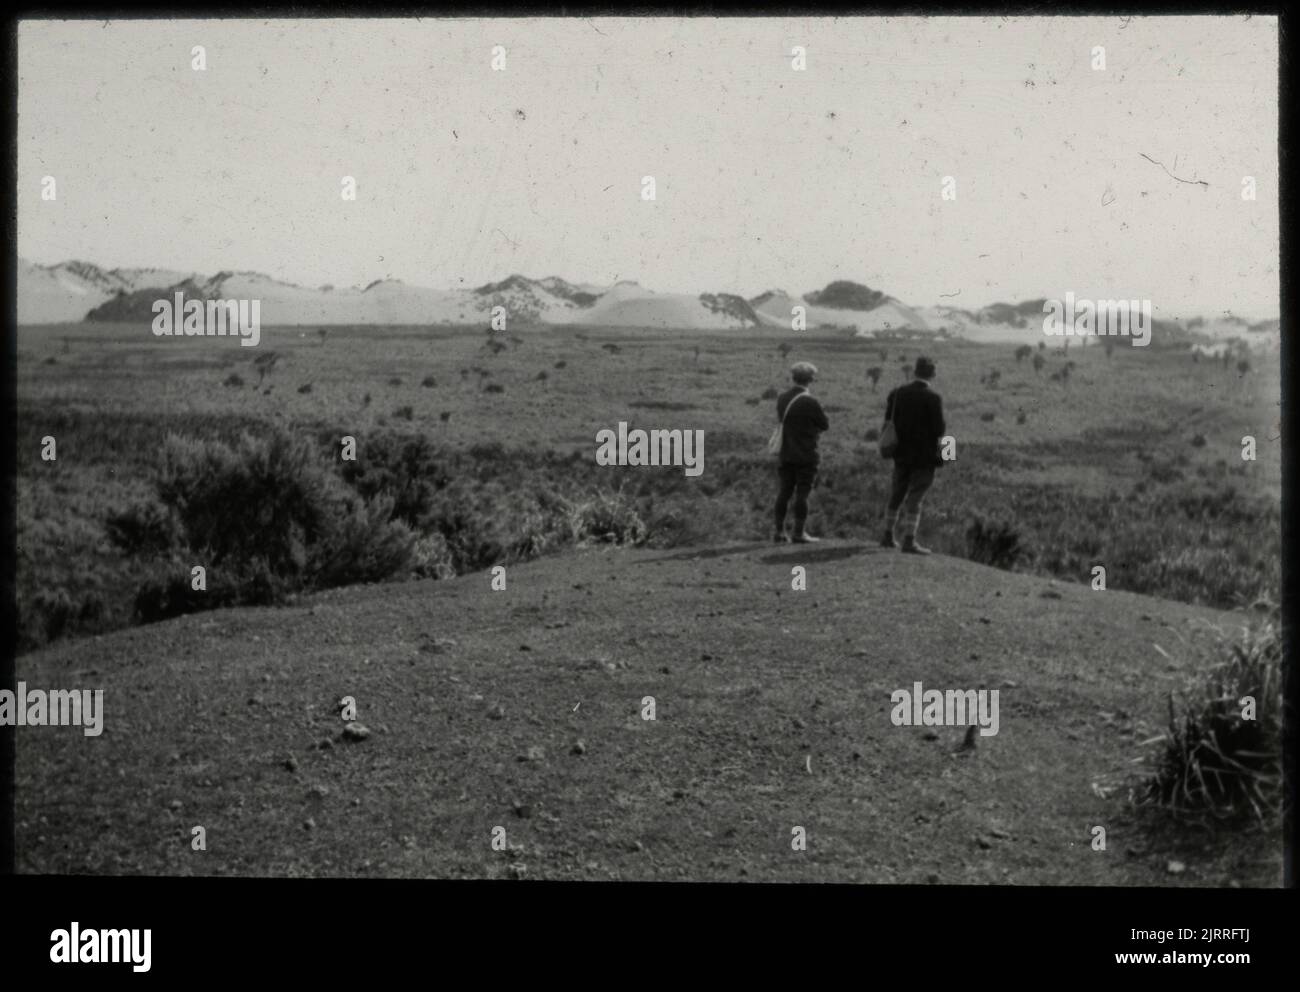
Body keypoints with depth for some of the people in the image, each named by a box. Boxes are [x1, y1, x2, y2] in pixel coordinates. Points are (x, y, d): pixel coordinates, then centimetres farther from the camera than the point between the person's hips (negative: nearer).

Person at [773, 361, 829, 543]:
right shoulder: (810, 402, -15)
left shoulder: (782, 398, 5)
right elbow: (825, 425, -6)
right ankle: (799, 533, -1)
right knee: (802, 493, -2)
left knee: (784, 492, 10)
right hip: (806, 455, -6)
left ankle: (779, 531, 11)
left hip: (785, 453, 6)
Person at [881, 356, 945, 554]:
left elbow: (888, 423, 5)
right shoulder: (933, 398, -14)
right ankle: (909, 541, -4)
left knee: (896, 496, 16)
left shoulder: (897, 393, 1)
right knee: (914, 499, -2)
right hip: (924, 456, -5)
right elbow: (939, 430, -15)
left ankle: (888, 536, 23)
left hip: (901, 454, 5)